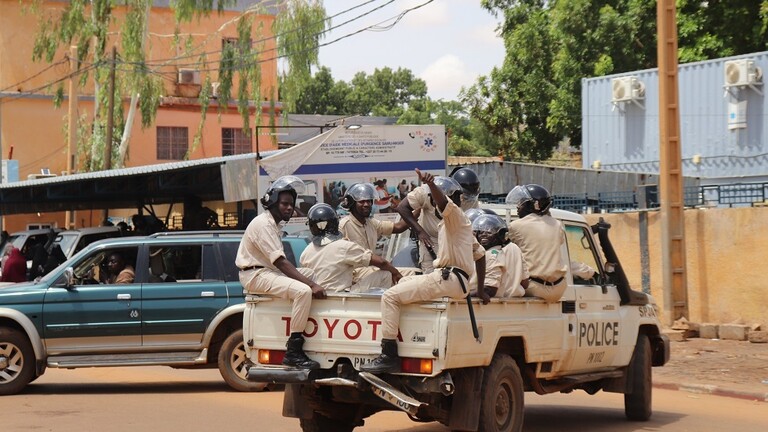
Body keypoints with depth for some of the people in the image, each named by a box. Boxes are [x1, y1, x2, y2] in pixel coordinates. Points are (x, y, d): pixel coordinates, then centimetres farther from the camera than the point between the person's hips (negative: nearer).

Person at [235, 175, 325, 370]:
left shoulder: (273, 224, 18)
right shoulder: (263, 224, -15)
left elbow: (280, 262, 14)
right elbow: (281, 262, -24)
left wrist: (311, 280, 4)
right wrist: (311, 284, -29)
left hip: (269, 272, 11)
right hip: (256, 275, -11)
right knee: (304, 291, -28)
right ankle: (293, 352, -29)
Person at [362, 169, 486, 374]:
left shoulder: (455, 215, -4)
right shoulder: (453, 223, 25)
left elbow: (443, 201, -30)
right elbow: (480, 254, 28)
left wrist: (430, 183, -49)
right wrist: (480, 289, 28)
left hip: (447, 280, -11)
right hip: (449, 279, 11)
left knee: (390, 296, -15)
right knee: (404, 281, 30)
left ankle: (389, 355, -22)